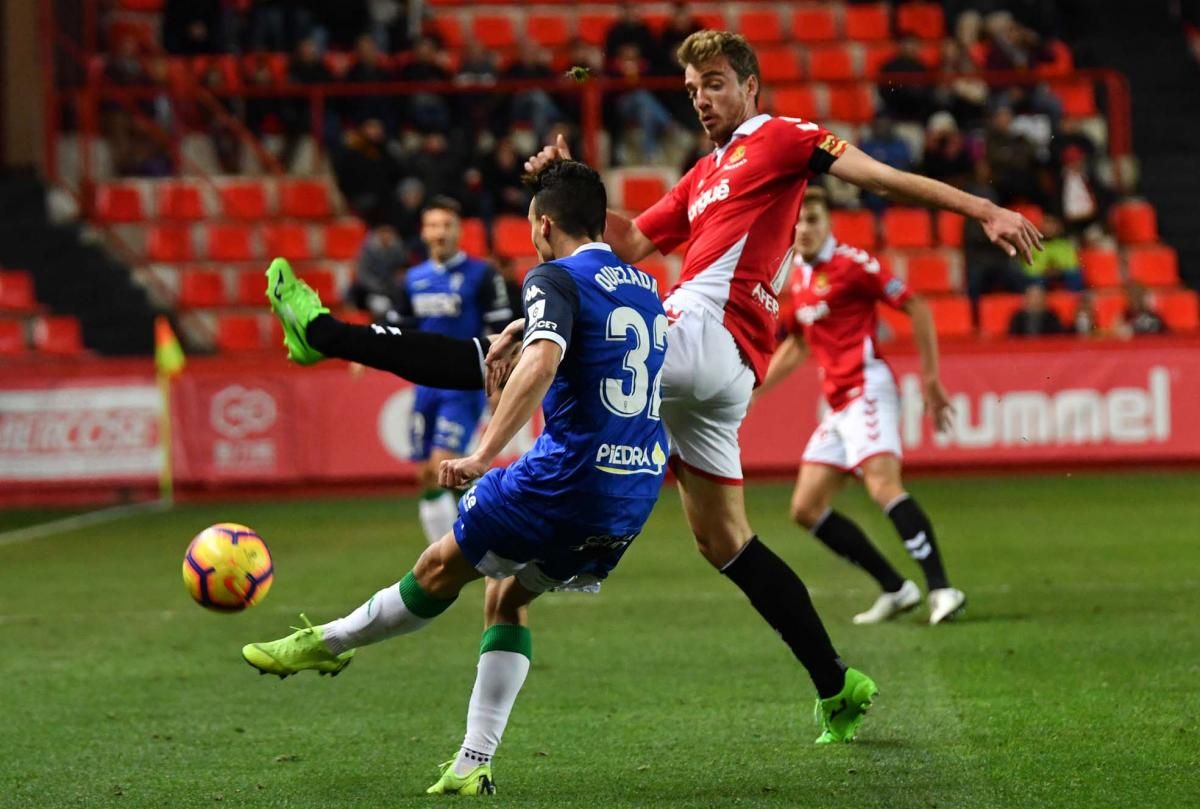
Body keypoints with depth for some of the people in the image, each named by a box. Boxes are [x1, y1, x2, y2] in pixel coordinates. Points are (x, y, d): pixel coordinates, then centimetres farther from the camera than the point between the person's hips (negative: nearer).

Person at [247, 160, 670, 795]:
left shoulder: (556, 278, -9)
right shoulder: (644, 287, 16)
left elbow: (541, 362, -27)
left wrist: (485, 453, -31)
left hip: (565, 481, -7)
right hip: (633, 500, 7)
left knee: (441, 567, 12)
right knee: (508, 596, 20)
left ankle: (324, 644, 30)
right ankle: (473, 765, 14)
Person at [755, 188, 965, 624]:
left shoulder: (852, 264, -7)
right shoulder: (798, 277, 17)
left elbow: (916, 308, -8)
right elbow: (796, 344, 31)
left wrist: (931, 379, -10)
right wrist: (751, 391, 28)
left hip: (866, 389, -9)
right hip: (837, 405, 9)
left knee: (883, 486, -28)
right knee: (806, 509, 5)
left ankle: (941, 589, -32)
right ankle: (895, 589, 8)